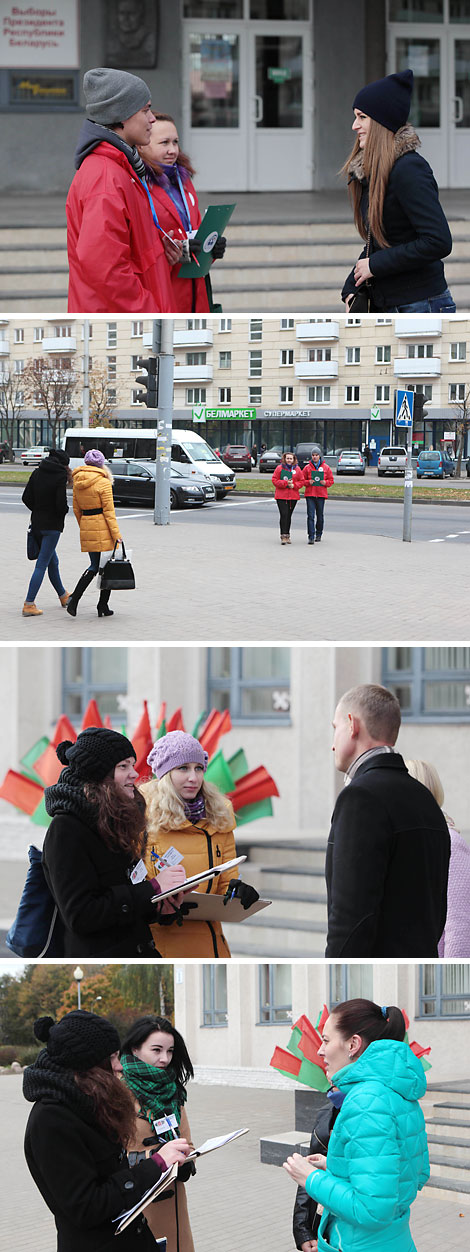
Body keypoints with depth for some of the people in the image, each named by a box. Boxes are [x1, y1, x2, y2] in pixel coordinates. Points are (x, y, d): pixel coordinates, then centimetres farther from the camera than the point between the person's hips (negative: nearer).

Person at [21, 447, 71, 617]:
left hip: (37, 523, 7)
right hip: (52, 525, -7)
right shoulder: (61, 476, -13)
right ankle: (29, 605, -11)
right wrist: (64, 511, 2)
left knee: (52, 561, 22)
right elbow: (61, 503, -20)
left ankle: (63, 595, 39)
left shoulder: (38, 472, 5)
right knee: (42, 564, -6)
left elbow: (26, 498, 5)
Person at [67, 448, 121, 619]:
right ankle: (103, 606, 8)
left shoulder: (78, 483, 7)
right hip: (103, 527, -6)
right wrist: (116, 533, -10)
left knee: (94, 566, 13)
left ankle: (74, 599, -4)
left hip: (86, 527, 6)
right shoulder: (103, 483, -11)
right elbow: (108, 510, -13)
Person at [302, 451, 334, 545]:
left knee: (320, 516, 9)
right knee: (310, 516, -10)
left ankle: (318, 535, 26)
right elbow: (303, 480, 9)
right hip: (310, 495, -1)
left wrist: (325, 482, -11)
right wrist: (308, 482, -12)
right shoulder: (307, 467, 6)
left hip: (321, 495, 1)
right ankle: (311, 537, -12)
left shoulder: (326, 467, 6)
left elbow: (331, 480, 9)